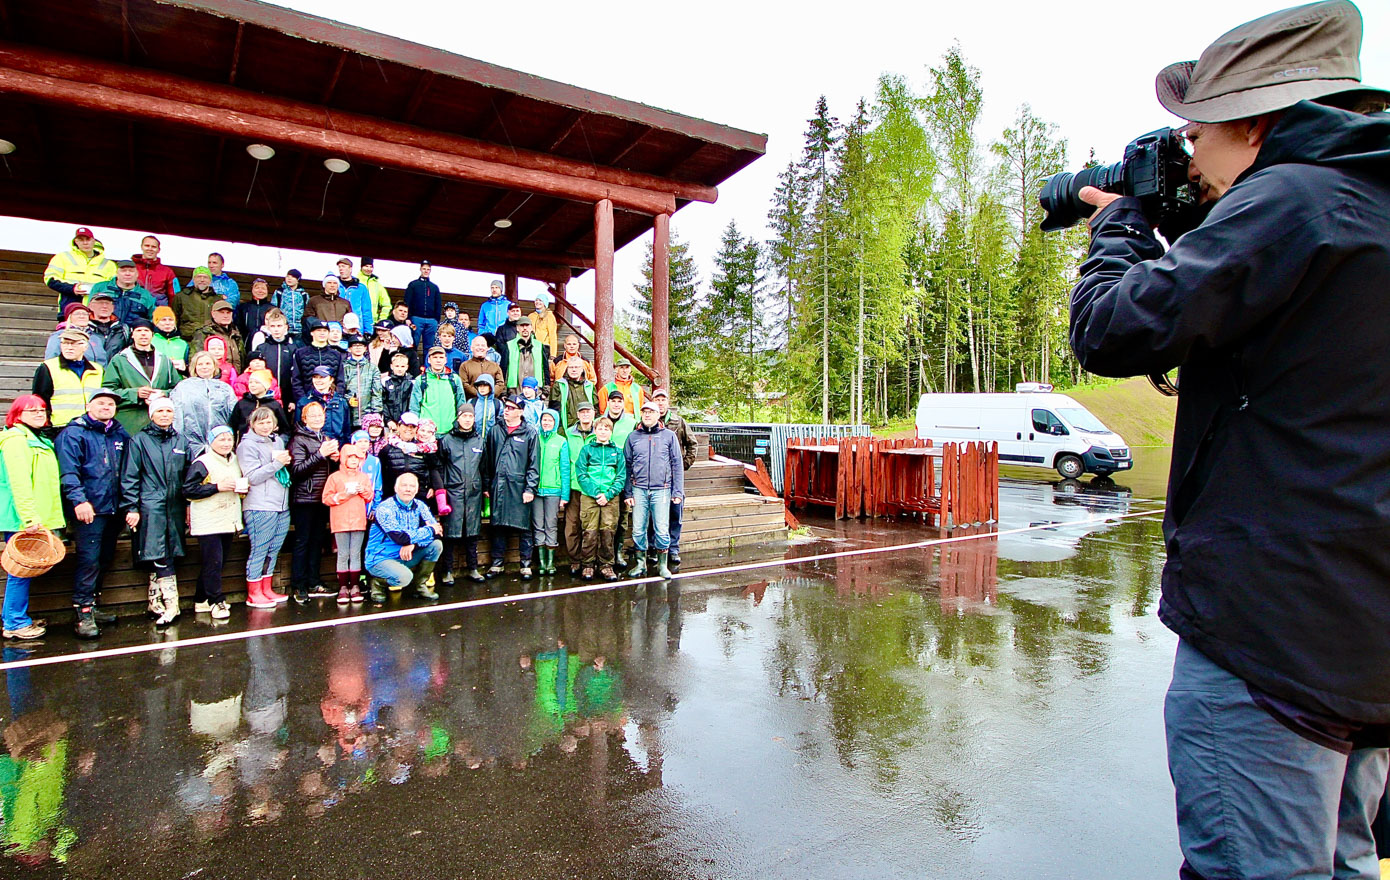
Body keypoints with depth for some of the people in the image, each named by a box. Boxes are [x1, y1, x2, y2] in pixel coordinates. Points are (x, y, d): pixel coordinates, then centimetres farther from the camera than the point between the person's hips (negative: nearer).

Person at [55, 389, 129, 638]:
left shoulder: (120, 434, 16)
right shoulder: (73, 433, -3)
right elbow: (68, 472, -13)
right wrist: (79, 499, -24)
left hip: (114, 509, 6)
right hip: (89, 509, -6)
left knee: (105, 559, 13)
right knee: (88, 560, -9)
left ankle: (91, 606, 25)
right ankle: (84, 614, -3)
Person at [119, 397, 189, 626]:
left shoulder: (180, 441, 14)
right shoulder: (139, 440, 1)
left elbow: (187, 476, 16)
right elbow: (129, 477, -2)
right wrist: (131, 507, -8)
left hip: (174, 508, 4)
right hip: (150, 506, -4)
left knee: (162, 559, 8)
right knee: (161, 558, -8)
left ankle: (155, 602, 17)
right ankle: (171, 605, -7)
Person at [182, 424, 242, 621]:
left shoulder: (235, 461, 15)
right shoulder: (201, 463, -10)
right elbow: (188, 489, -17)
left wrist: (244, 485, 6)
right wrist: (217, 487, -21)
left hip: (228, 522, 8)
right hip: (208, 522, -8)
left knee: (217, 563, 12)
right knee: (213, 563, -7)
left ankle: (201, 601, 23)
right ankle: (216, 602, 1)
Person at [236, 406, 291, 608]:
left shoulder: (278, 440, 16)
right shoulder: (247, 445, -4)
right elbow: (253, 477, -13)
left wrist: (286, 461, 7)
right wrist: (277, 463, -17)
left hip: (282, 505, 7)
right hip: (260, 507, -7)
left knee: (274, 550, 11)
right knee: (259, 550, -1)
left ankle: (267, 590, 21)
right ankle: (253, 595, 9)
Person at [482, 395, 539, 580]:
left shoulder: (529, 433, 1)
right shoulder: (494, 430, 11)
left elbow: (534, 463, -2)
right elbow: (487, 459, 13)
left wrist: (530, 488, -8)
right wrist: (486, 485, 8)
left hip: (519, 486, -3)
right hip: (498, 486, 3)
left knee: (523, 527, 1)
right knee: (498, 526, 7)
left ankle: (525, 564, 10)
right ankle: (497, 563, 18)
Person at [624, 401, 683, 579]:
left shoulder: (669, 436, 5)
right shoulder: (633, 437, 8)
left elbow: (677, 465, 6)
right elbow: (627, 466, 11)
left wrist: (678, 492, 0)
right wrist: (627, 493, 5)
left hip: (661, 490, -1)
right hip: (639, 489, 2)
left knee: (662, 530, -1)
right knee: (638, 529, 4)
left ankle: (662, 565, 14)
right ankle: (641, 564, 19)